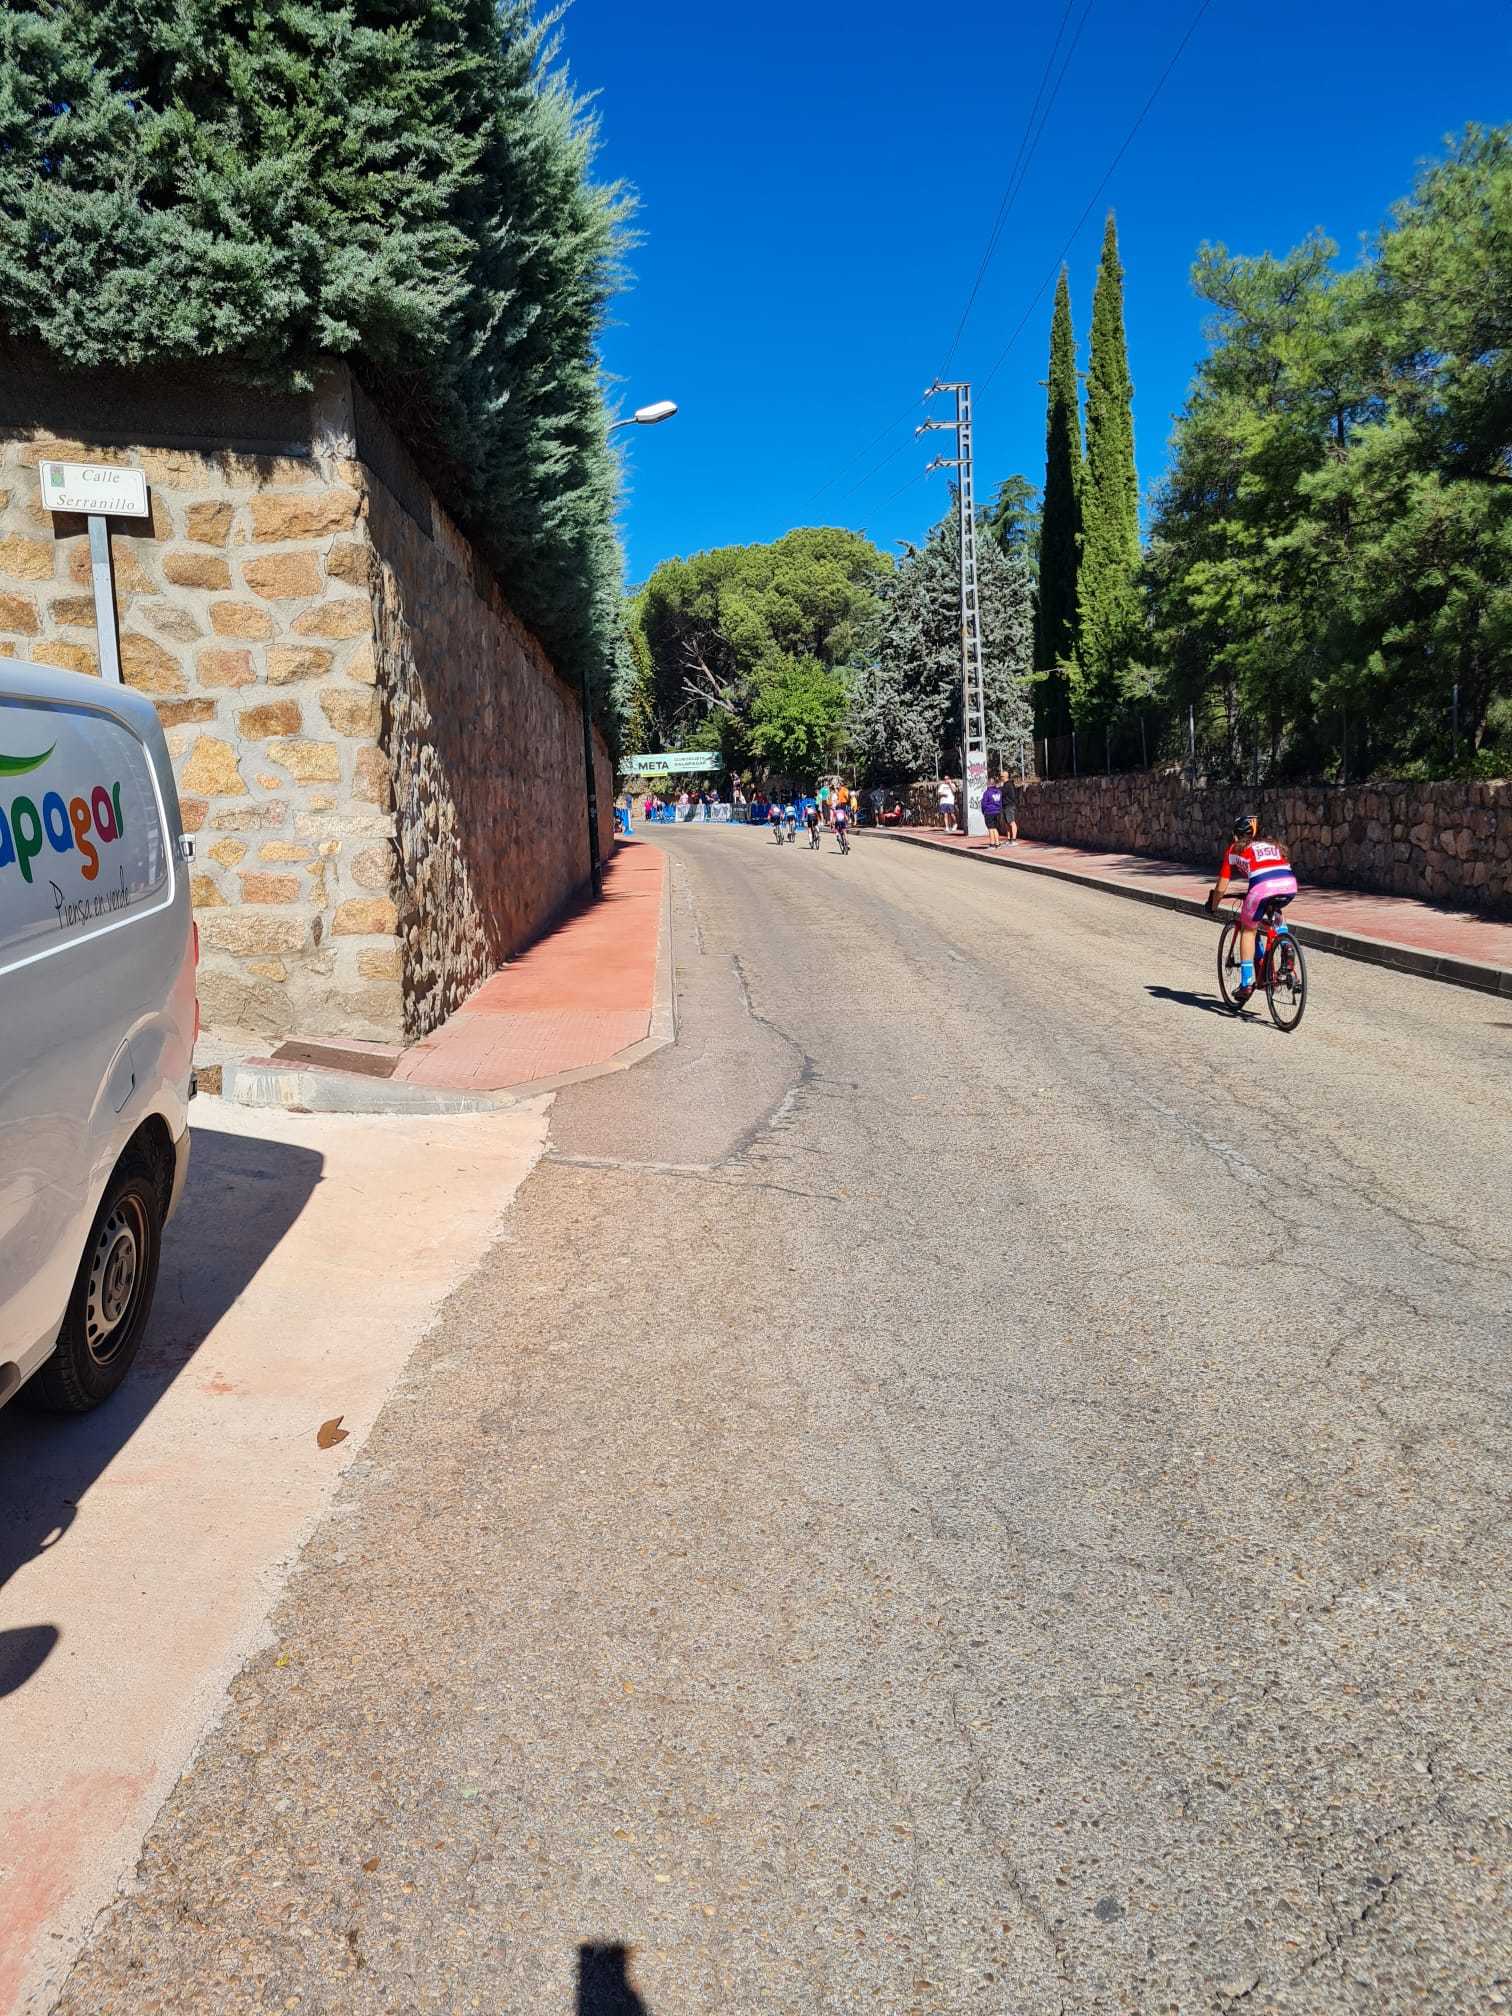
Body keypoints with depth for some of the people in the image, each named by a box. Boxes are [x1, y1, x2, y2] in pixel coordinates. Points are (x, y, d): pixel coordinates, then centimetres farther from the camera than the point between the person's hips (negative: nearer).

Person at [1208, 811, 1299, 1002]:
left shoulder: (1234, 848, 24)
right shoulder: (1273, 844, 35)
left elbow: (1221, 887, 22)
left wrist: (1213, 907, 39)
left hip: (1262, 887, -4)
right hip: (1290, 885, 4)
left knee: (1248, 929, 19)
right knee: (1276, 913, 37)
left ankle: (1247, 983, 13)